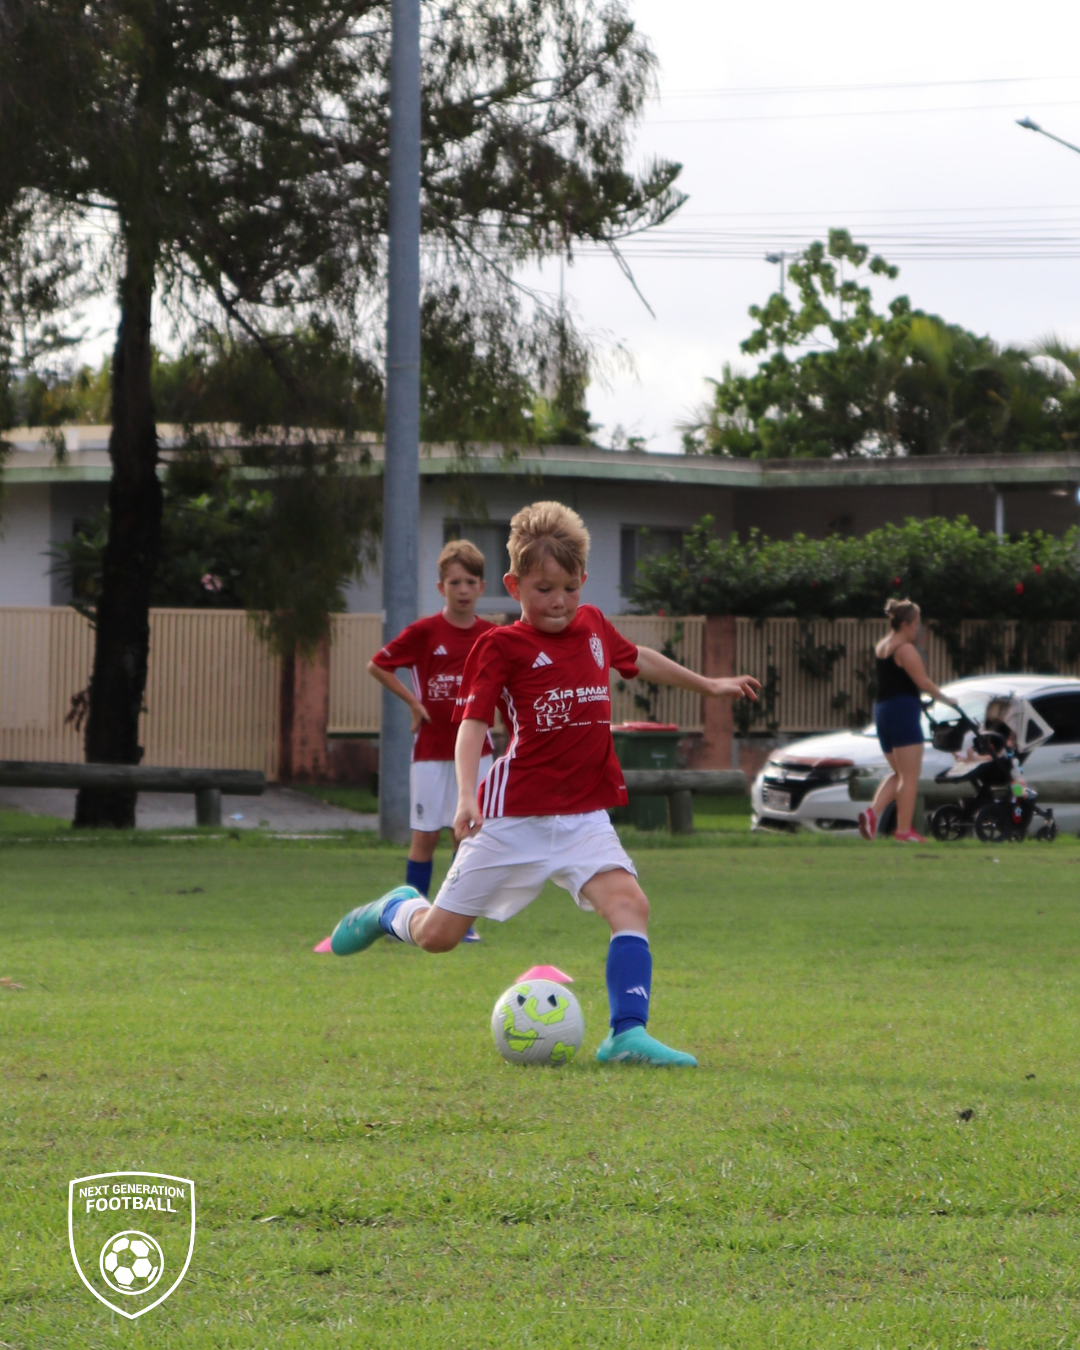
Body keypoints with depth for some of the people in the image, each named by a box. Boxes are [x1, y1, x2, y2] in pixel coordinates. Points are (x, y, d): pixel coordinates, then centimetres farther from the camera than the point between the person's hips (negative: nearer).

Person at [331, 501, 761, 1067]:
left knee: (628, 902, -22)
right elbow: (473, 721, -15)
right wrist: (466, 796, -30)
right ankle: (394, 911, 37)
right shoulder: (501, 646, -7)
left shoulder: (593, 626, 11)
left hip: (583, 817, 4)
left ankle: (627, 1034, -25)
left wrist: (708, 685, 41)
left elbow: (637, 659, 32)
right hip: (514, 816, -4)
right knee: (438, 935, 2)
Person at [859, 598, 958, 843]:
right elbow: (922, 681, -15)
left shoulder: (881, 647, 16)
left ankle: (873, 812, -4)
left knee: (898, 772, 15)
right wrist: (945, 698, -1)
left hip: (882, 710, 9)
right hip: (903, 710, -9)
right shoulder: (905, 649, -11)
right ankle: (904, 830, -6)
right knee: (910, 775, -4)